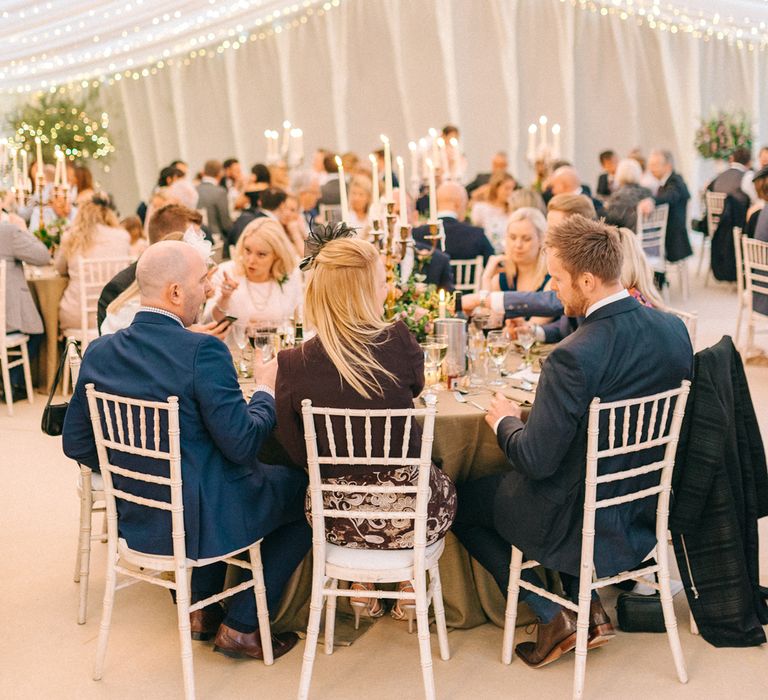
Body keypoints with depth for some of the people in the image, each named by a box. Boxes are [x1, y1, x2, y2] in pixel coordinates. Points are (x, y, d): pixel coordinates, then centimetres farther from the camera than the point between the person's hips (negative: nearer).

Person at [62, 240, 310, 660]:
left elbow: (76, 444, 4)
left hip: (135, 519, 7)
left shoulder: (99, 352, -3)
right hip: (201, 522, -7)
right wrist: (266, 390, -3)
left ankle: (203, 609, 34)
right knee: (302, 488, 15)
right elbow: (243, 444, -21)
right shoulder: (202, 352, -23)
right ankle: (242, 626, 17)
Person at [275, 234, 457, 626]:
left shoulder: (292, 364, -12)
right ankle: (409, 592, 39)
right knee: (443, 488, 34)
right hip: (408, 515, -1)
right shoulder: (397, 341, -15)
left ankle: (361, 590, 41)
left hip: (336, 519, 2)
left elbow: (297, 452, 0)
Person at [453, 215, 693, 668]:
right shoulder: (674, 330, -7)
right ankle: (590, 609, 24)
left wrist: (505, 421, -3)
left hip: (581, 525, -8)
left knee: (462, 503, 15)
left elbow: (536, 460, -24)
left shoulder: (574, 358, -30)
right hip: (650, 511, 8)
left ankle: (554, 619, 13)